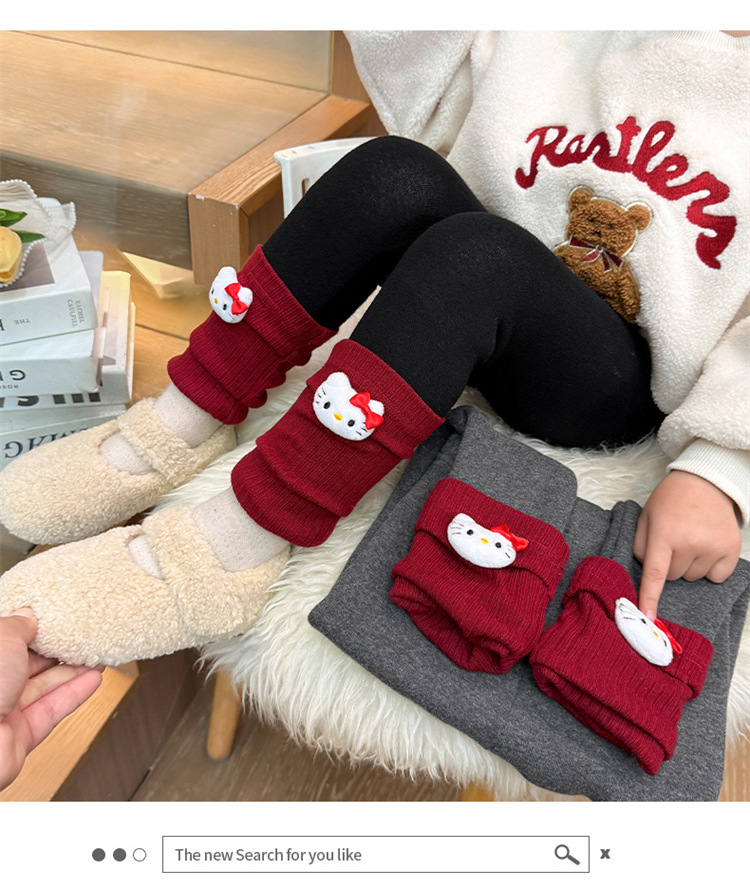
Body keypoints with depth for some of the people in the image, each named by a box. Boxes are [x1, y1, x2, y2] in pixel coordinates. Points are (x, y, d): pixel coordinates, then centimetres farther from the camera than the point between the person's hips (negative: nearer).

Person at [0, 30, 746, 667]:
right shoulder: (545, 44, 8)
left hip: (611, 385, -3)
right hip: (493, 323, 4)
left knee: (474, 252, -35)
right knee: (395, 172, -25)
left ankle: (228, 554, -34)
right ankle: (176, 431, -21)